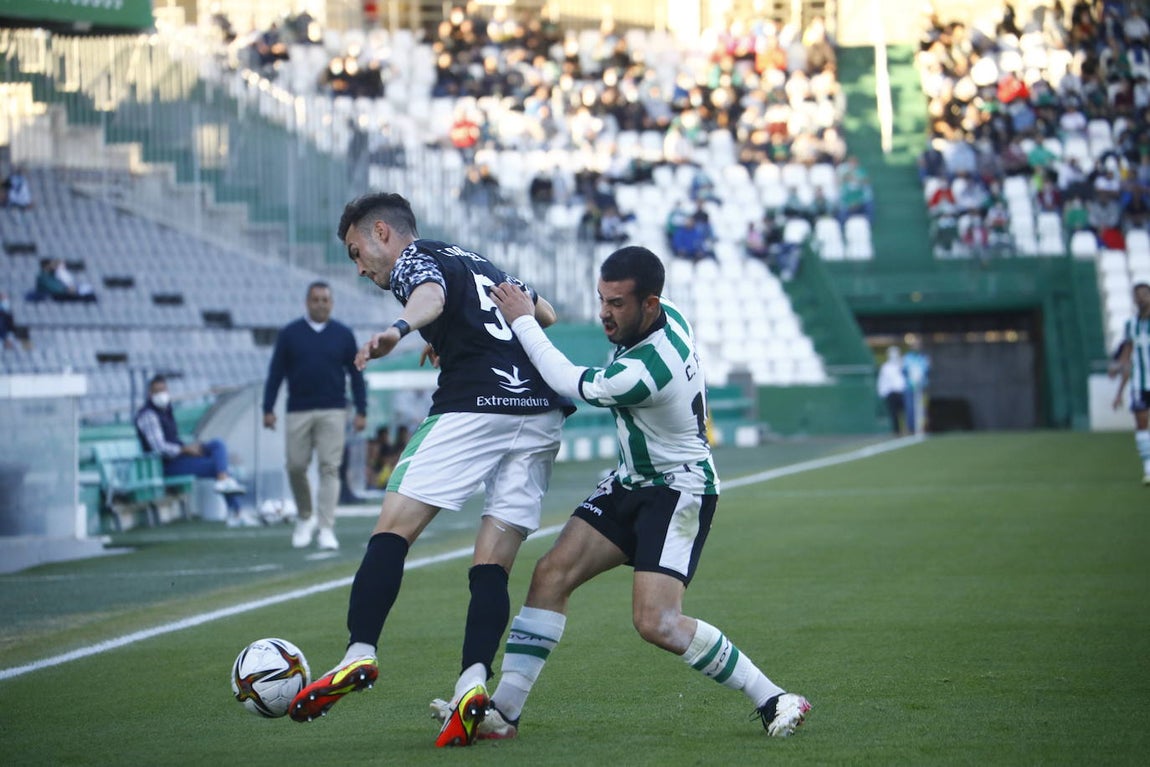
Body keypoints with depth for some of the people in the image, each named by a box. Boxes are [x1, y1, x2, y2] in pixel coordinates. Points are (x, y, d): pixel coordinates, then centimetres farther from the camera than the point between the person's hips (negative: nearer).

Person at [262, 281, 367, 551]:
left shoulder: (344, 335, 7)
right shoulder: (289, 334, 5)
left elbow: (356, 374, 9)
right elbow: (275, 373, 5)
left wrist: (361, 411, 3)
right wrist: (268, 409, -3)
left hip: (333, 413, 0)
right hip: (298, 412, 1)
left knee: (329, 469, -7)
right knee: (296, 467, 0)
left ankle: (326, 529, -9)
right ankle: (305, 519, 23)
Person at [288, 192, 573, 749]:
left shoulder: (413, 258, 7)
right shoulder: (479, 263, 30)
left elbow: (431, 294, -19)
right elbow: (546, 313, 43)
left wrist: (398, 329, -41)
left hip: (475, 408, -7)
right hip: (542, 415, 7)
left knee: (392, 529, -6)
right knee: (493, 567, 2)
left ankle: (360, 656, -17)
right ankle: (473, 684, -15)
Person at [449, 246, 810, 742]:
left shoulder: (644, 373, -31)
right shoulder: (667, 315, -5)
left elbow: (567, 382, -14)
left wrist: (522, 320, -6)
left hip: (679, 491, -10)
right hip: (633, 481, 10)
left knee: (656, 623, -21)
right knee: (552, 574, -3)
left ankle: (772, 701, -5)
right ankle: (502, 712, -2)